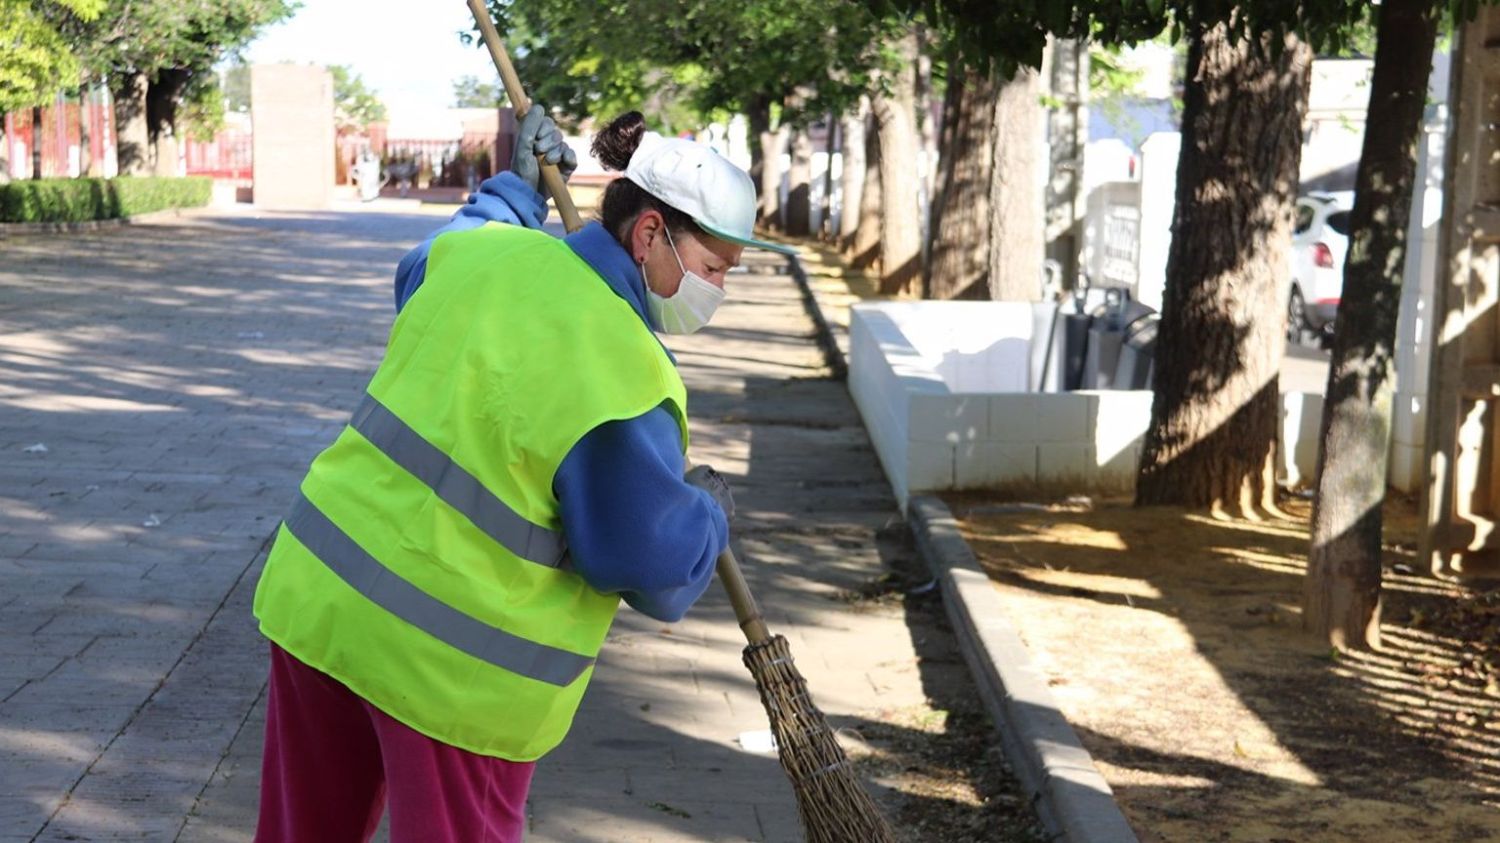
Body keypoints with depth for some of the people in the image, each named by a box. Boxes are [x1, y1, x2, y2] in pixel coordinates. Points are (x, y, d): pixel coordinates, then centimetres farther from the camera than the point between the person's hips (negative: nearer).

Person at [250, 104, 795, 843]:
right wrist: (708, 515, 6)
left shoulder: (487, 251, 0)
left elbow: (420, 278, 27)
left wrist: (516, 189, 38)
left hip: (319, 589, 7)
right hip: (453, 667, -7)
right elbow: (656, 566, -15)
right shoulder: (622, 375, -21)